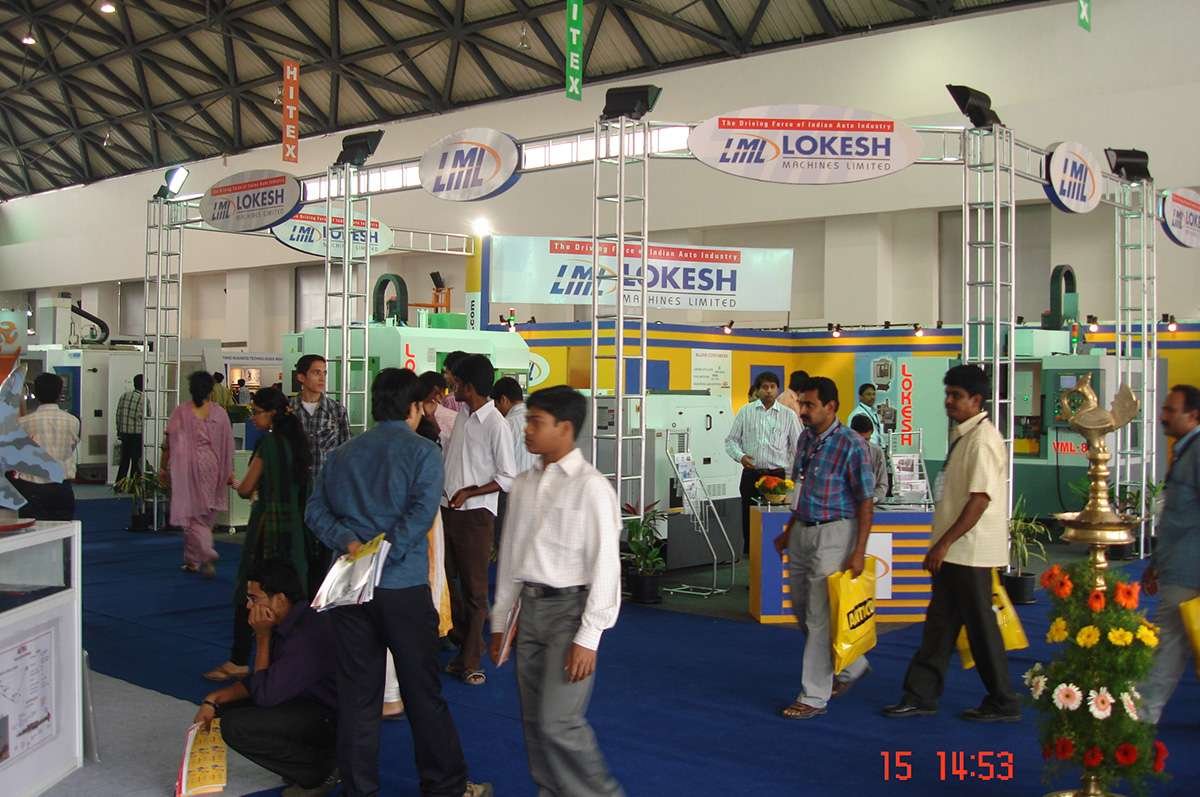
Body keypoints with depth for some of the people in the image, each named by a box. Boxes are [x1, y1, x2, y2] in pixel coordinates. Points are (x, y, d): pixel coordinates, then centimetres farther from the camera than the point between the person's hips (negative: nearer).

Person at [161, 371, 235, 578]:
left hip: (187, 468, -2)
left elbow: (168, 443, -3)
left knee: (193, 516, 1)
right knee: (205, 517, 14)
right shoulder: (220, 413, -1)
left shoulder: (180, 413, -5)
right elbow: (228, 444, 1)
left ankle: (207, 554, -19)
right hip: (211, 468, 2)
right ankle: (192, 560, 23)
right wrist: (229, 471, 8)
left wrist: (163, 468, 8)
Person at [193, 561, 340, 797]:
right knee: (225, 708, 9)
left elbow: (264, 694, -22)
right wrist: (213, 700, 0)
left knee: (236, 726, -22)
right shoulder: (286, 625, 3)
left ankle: (321, 770, -7)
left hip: (332, 721, -10)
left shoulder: (309, 634, -27)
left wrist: (262, 637, -17)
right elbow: (255, 683, 14)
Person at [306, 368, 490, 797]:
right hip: (403, 586, -4)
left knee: (357, 693, 10)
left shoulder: (342, 454, 11)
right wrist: (386, 555, -18)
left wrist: (348, 541, -9)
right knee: (423, 693, 6)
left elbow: (315, 509, 3)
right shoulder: (422, 451, -4)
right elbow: (421, 512, -18)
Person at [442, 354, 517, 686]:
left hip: (475, 514, -7)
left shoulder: (496, 425, -15)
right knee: (447, 579, 14)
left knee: (474, 589, 1)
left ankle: (470, 661, 8)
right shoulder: (462, 414, 7)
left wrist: (469, 492, -18)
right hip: (447, 509, 8)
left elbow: (509, 479, -14)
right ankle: (464, 643, 29)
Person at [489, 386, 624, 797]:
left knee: (559, 723, -10)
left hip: (570, 608, -7)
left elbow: (605, 565, -14)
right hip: (531, 608, 7)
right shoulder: (523, 484, 8)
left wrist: (588, 637, -16)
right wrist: (500, 620, 16)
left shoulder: (590, 486, -13)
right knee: (534, 722, 12)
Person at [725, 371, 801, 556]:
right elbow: (731, 440, 8)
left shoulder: (788, 415, 4)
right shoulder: (745, 412, 5)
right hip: (751, 475, 1)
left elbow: (798, 447, 7)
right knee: (749, 520, 5)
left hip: (778, 475, -1)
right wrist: (740, 456, -12)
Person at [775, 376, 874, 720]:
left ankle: (814, 697, 6)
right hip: (802, 531, 8)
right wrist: (788, 531, 20)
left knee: (819, 617, -4)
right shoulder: (805, 439, 8)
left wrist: (859, 551, -18)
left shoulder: (851, 445, -15)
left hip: (833, 533, -8)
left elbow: (866, 502, -14)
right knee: (802, 609, 16)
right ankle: (851, 667, 36)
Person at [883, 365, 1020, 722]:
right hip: (955, 549, 10)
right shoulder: (963, 435, 13)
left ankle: (1003, 703, 15)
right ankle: (921, 696, 20)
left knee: (980, 626, 1)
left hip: (970, 549, -10)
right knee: (939, 622, 13)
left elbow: (980, 498, -23)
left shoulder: (982, 439, -17)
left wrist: (944, 542, -23)